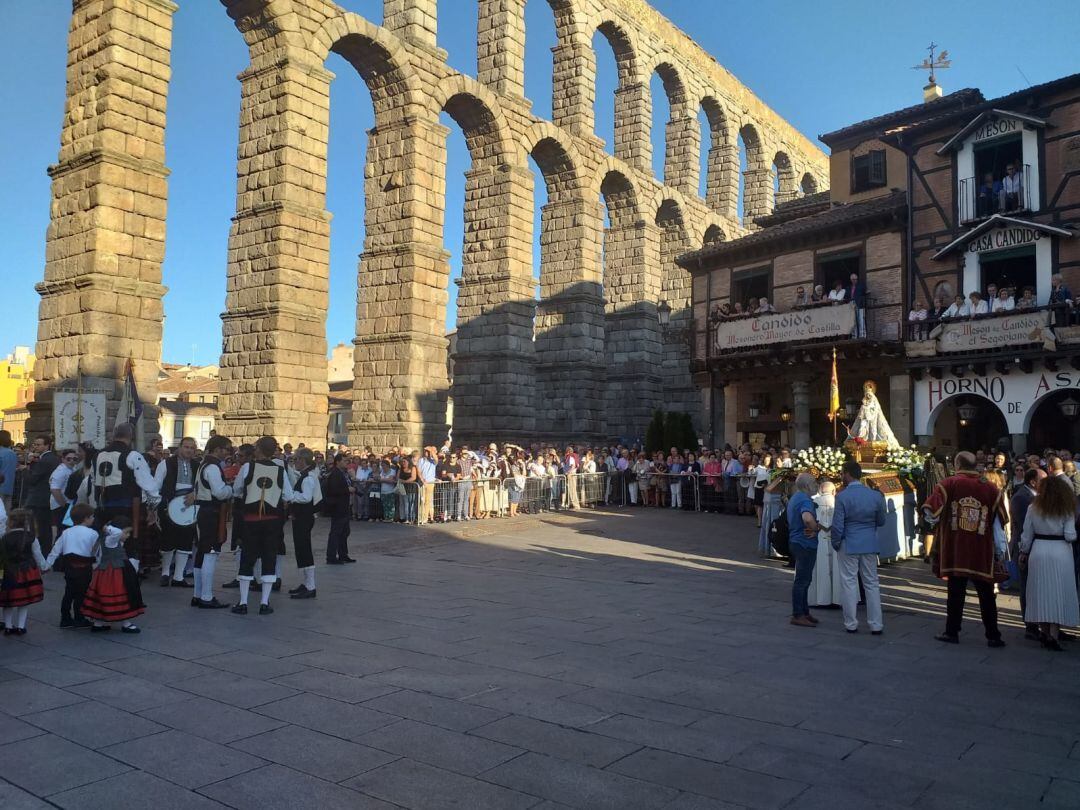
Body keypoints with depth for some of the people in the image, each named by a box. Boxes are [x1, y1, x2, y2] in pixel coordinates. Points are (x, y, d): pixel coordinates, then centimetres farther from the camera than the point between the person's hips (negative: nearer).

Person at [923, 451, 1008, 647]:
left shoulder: (948, 484, -6)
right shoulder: (991, 489, 0)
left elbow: (931, 511, -14)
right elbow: (998, 523, 2)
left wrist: (932, 521, 8)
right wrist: (1000, 551, 10)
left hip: (954, 551, -1)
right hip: (982, 552, 1)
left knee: (956, 591, 8)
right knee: (986, 595, 10)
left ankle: (952, 632, 14)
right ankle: (993, 636, 13)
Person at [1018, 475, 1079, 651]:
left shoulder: (1034, 508, -1)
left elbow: (1027, 535, 3)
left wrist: (1023, 553, 14)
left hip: (1039, 552, 1)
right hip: (1061, 553, -1)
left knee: (1041, 592, 9)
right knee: (1058, 593, 4)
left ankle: (1044, 631, 16)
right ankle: (1054, 635, 0)